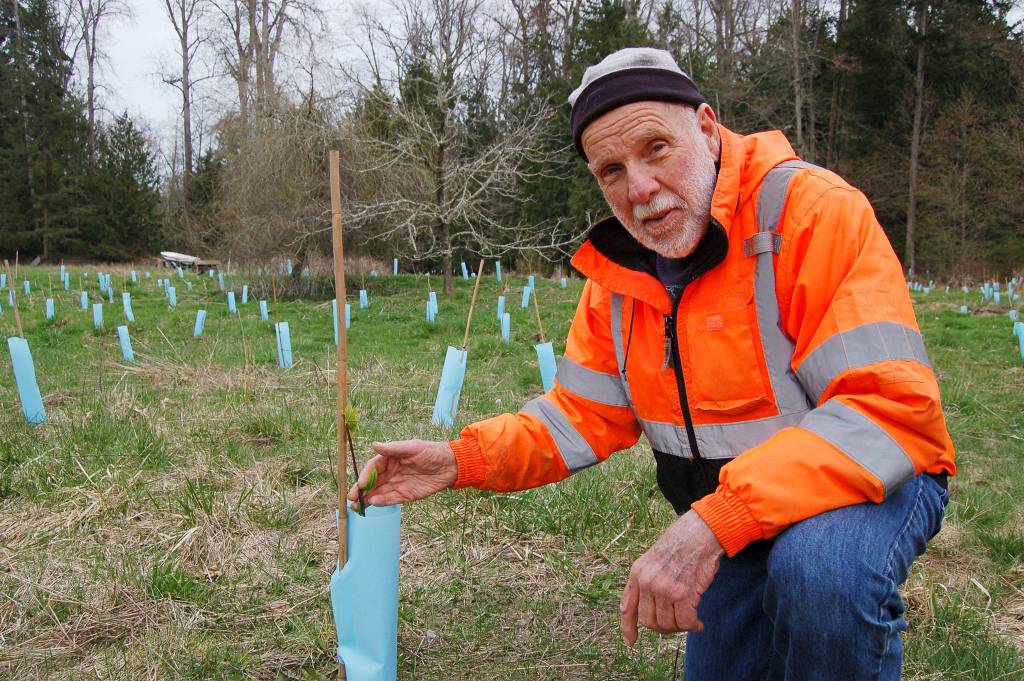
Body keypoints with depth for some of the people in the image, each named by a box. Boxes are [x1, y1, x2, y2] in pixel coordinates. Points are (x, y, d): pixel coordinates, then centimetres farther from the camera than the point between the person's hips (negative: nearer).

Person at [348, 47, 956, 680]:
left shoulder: (812, 210, -25)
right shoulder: (615, 276, -3)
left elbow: (888, 407, -33)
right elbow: (583, 414, 1)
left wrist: (716, 519, -41)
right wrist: (462, 459, -14)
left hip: (866, 482, -5)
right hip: (727, 525, 6)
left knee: (818, 565, -36)